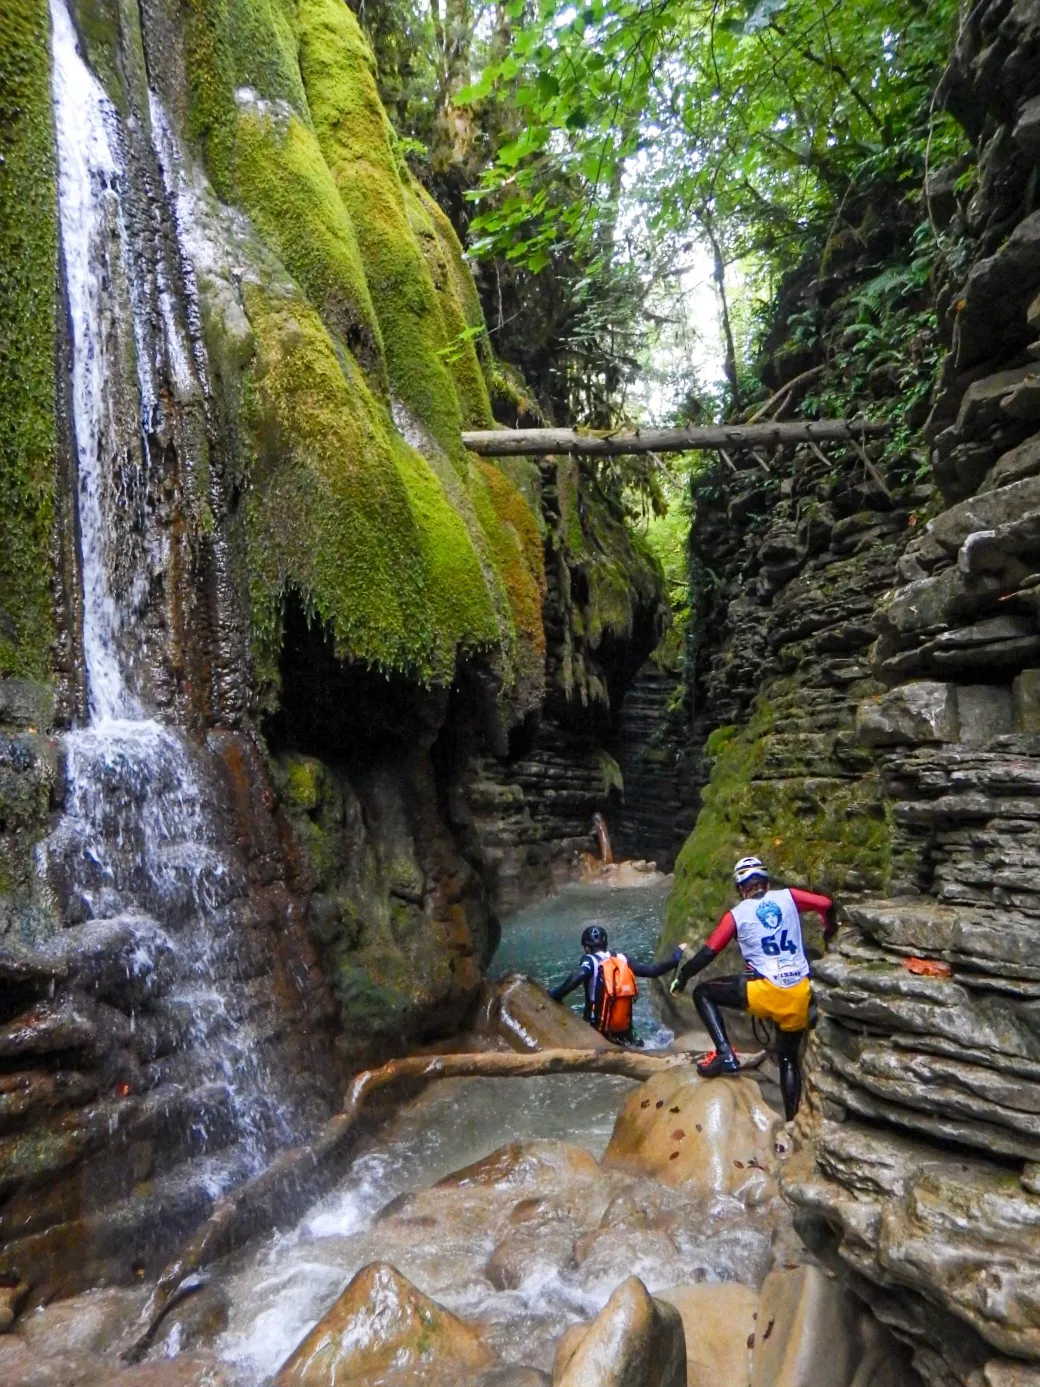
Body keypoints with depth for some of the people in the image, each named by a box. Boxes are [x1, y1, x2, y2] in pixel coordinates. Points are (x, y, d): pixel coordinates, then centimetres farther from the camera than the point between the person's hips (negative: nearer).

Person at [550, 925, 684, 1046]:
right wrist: (676, 957, 17)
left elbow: (577, 976, -32)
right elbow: (652, 971, 5)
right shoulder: (622, 959, 2)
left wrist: (555, 996, -25)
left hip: (598, 1032, -5)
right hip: (625, 1031, 5)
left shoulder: (590, 960, -11)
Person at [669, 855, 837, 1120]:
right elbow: (827, 904, 7)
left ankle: (725, 1054, -1)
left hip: (766, 992, -4)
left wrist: (682, 976, 16)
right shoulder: (788, 897, 9)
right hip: (800, 994, 4)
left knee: (703, 993, 12)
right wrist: (830, 932, 27)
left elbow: (708, 952, 2)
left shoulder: (737, 914, 3)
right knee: (789, 1058, 25)